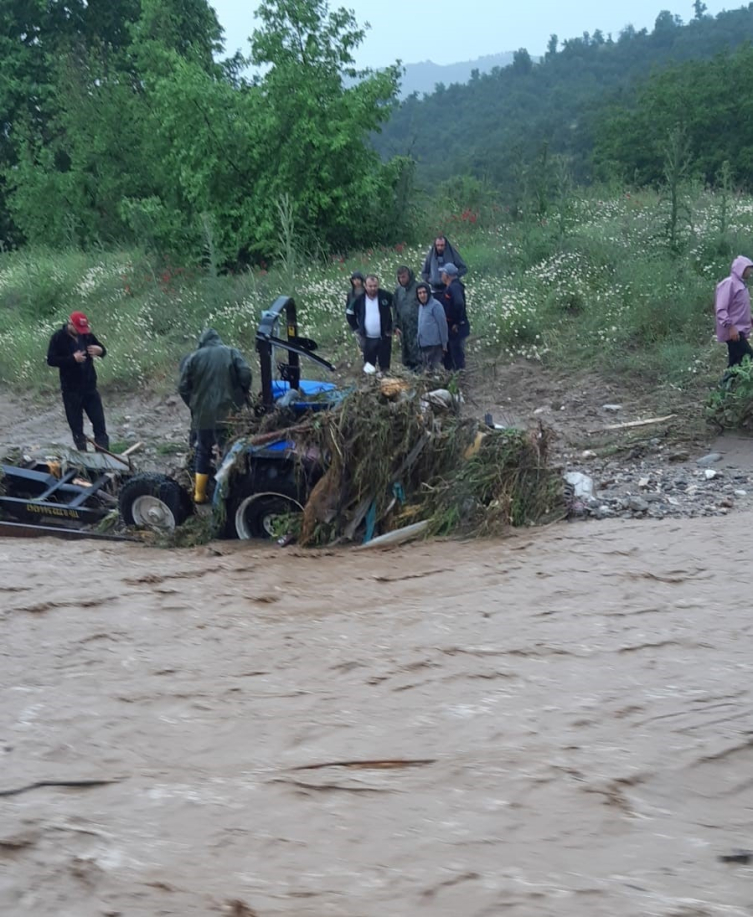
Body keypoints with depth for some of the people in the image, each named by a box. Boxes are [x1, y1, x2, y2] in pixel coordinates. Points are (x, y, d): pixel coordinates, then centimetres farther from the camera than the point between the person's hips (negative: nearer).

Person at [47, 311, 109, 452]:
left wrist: (100, 350, -13)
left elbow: (102, 350, 12)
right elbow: (51, 360, -15)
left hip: (90, 387, 3)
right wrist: (73, 359, -24)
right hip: (71, 390, -3)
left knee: (99, 423, 2)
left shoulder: (87, 334, 2)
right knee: (76, 426, 4)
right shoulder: (58, 338, -9)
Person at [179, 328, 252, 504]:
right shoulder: (231, 353, 4)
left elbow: (183, 387, 4)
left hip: (202, 414, 2)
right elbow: (245, 375, -8)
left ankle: (199, 494, 18)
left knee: (203, 452, 15)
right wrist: (242, 397, 9)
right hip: (227, 413, -2)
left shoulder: (193, 357, 6)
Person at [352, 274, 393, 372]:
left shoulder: (386, 296, -10)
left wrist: (392, 326, 0)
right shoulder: (359, 299, -5)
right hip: (368, 338, 2)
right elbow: (351, 314, 10)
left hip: (384, 337, -2)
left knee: (384, 365, 6)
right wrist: (357, 327, 6)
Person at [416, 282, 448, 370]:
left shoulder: (435, 305, -12)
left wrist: (444, 343, -12)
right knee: (426, 369, 15)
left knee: (434, 369, -8)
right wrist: (418, 338, 13)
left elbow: (442, 325, -12)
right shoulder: (421, 306, 12)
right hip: (423, 345, 8)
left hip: (434, 345, -8)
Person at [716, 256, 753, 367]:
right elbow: (720, 309, -19)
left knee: (735, 363, 9)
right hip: (733, 332, -10)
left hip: (740, 331, 10)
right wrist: (730, 327, -25)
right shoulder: (729, 283, -12)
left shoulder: (740, 284, 17)